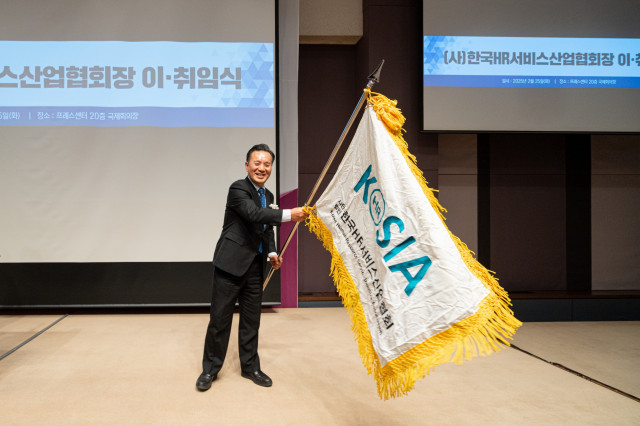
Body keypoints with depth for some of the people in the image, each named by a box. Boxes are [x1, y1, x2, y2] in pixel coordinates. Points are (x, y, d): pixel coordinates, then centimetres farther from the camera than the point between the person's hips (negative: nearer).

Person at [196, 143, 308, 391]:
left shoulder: (267, 196, 14)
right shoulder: (238, 189, -10)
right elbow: (254, 214, -27)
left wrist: (272, 253, 6)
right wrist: (289, 215, -33)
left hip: (255, 266, 7)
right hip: (231, 263, -7)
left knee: (251, 319, 14)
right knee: (220, 318, 2)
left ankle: (250, 367, 27)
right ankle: (210, 369, 18)